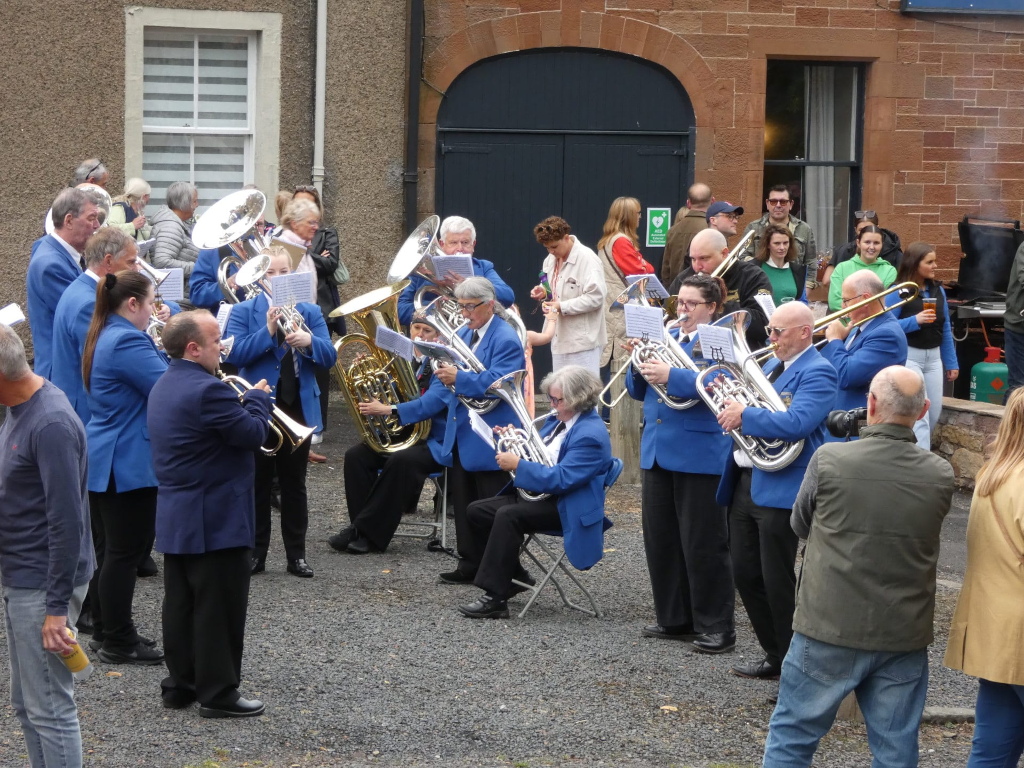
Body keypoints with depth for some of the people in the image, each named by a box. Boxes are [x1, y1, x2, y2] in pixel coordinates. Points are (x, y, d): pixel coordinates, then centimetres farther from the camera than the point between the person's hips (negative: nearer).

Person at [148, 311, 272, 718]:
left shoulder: (163, 388, 11)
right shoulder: (207, 390, -22)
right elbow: (253, 434, -18)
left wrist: (244, 405, 7)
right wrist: (258, 398, -1)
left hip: (174, 520, 10)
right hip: (215, 522, -10)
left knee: (181, 604, 14)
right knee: (219, 608, -2)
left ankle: (179, 684, 21)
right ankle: (218, 694, 3)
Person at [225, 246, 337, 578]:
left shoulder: (310, 312, 5)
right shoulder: (243, 312, -2)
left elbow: (330, 356, -3)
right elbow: (234, 354, -15)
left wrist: (309, 342, -23)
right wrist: (268, 331, -24)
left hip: (299, 408, 2)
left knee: (294, 484, 9)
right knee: (258, 483, 6)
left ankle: (296, 555, 14)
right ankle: (256, 553, 13)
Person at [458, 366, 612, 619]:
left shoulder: (591, 435, -19)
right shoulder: (558, 419, 11)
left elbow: (559, 479, -26)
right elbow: (539, 457, 24)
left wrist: (517, 465, -24)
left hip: (566, 508, -10)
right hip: (536, 493, 10)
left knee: (507, 515, -32)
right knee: (477, 511, 0)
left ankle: (495, 598, -30)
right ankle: (514, 577, 11)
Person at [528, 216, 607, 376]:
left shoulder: (587, 259, -14)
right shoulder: (551, 260, 12)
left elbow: (595, 297, -21)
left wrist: (562, 307, -23)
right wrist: (544, 293, 4)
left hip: (583, 341, -9)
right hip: (561, 338, 9)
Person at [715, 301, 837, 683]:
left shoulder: (817, 373, -12)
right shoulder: (772, 365, 17)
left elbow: (795, 424, -26)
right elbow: (751, 408, 24)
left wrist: (745, 415, -19)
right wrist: (731, 403, 3)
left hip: (780, 490, -9)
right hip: (744, 483, 9)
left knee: (779, 585, -4)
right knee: (746, 576, 13)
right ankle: (775, 656, 26)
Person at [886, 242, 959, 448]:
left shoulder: (938, 290, 9)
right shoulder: (898, 292, -10)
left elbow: (945, 329, 14)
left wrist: (951, 362, 14)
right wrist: (915, 321, -25)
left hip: (933, 358, 7)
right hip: (908, 356, -7)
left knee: (933, 414, 10)